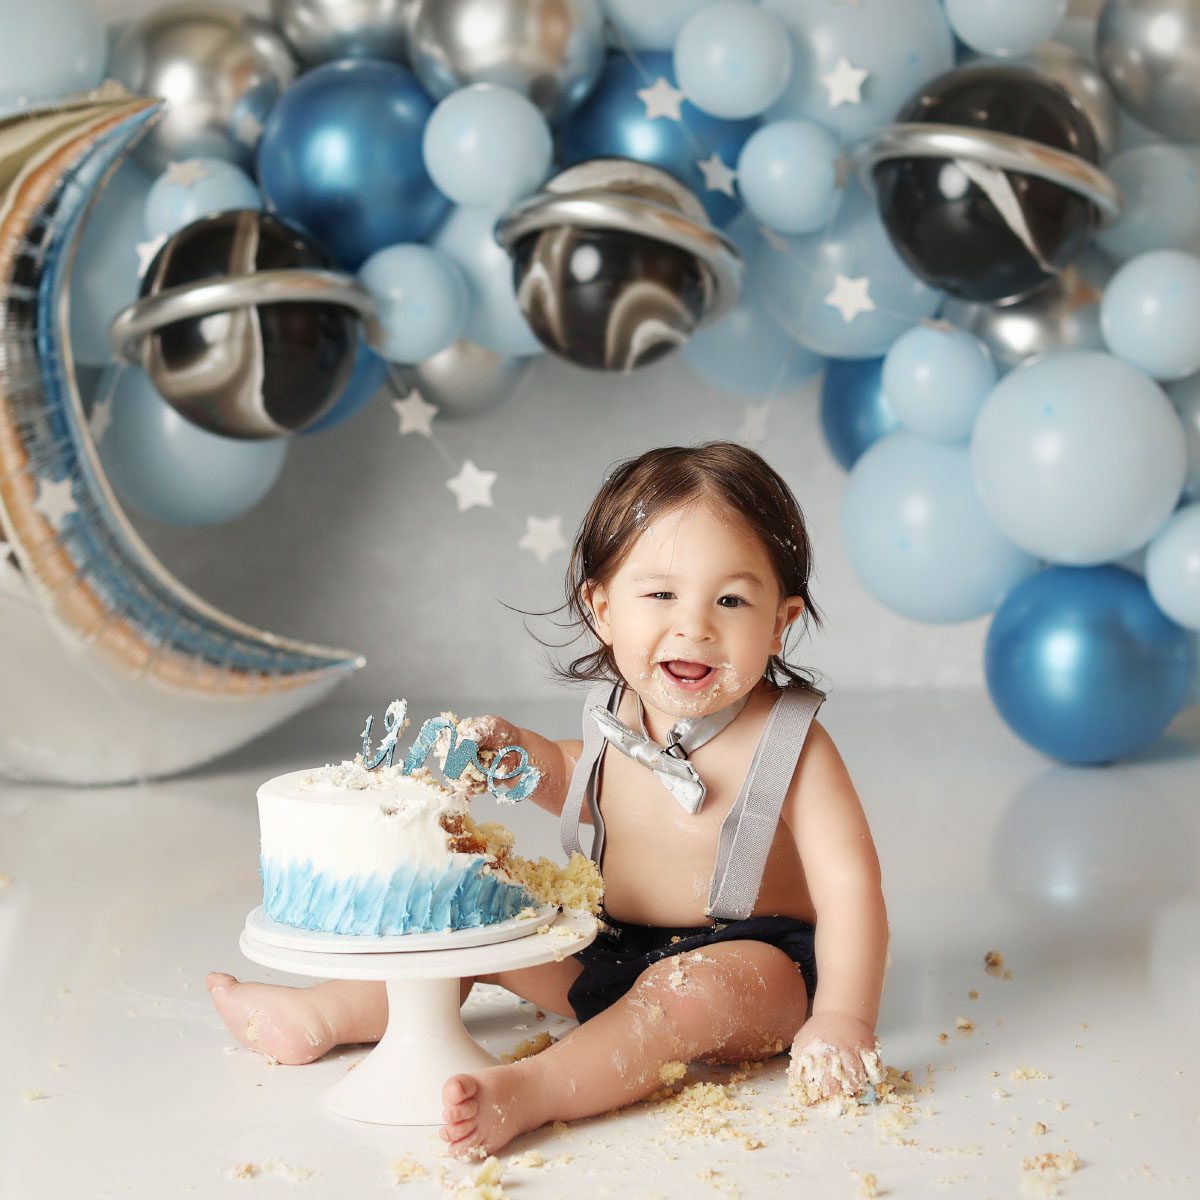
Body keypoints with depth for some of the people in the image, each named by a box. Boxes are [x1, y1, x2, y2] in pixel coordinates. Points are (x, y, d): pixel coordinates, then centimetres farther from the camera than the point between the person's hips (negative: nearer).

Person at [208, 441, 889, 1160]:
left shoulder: (788, 745, -21)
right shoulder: (620, 714, -2)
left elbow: (849, 881, -24)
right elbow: (585, 786, 19)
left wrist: (842, 1019, -33)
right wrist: (521, 754, -1)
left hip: (755, 965, -7)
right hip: (613, 948, 7)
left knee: (687, 988, -38)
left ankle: (529, 1089, -44)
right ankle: (320, 1017, 16)